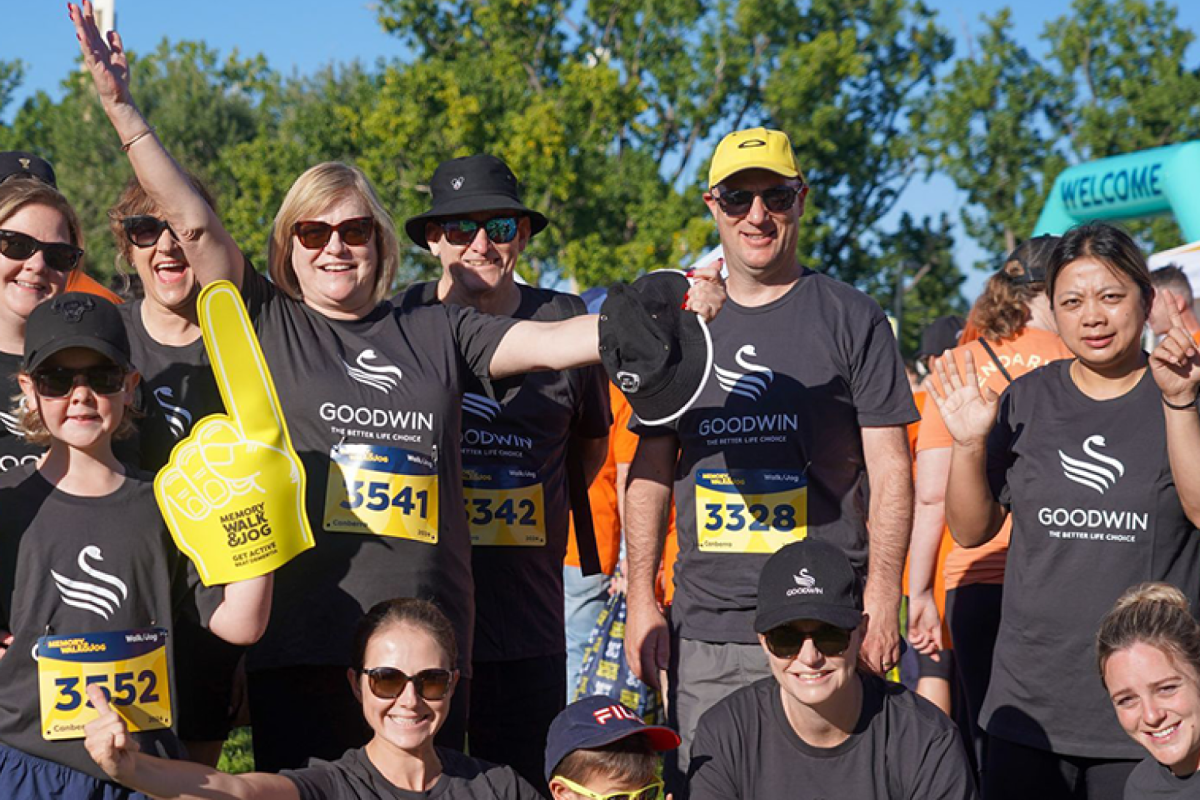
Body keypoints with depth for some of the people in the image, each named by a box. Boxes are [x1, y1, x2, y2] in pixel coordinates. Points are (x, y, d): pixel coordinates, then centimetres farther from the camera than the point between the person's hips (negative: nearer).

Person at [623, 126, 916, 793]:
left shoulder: (852, 319, 3)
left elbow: (890, 470, 0)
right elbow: (652, 469, 15)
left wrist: (882, 599, -10)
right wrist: (642, 598, 6)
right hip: (701, 629, 4)